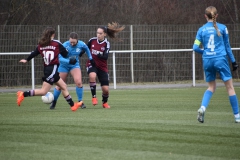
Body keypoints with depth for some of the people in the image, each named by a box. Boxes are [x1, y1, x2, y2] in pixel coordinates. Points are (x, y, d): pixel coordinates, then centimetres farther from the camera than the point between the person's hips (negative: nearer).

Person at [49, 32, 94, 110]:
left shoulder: (81, 44, -16)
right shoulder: (65, 45, -26)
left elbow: (86, 49, 9)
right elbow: (60, 58, -31)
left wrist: (90, 58, 10)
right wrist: (69, 61, -46)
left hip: (75, 65, 2)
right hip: (64, 65, -2)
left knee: (79, 82, -19)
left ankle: (80, 101, -4)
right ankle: (54, 102, 27)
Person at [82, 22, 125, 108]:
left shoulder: (106, 44, -10)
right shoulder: (92, 40, -4)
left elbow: (105, 56, -23)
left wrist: (98, 54, -40)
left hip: (102, 67, 0)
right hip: (92, 64, 0)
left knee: (106, 89, -2)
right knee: (92, 76, -36)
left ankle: (105, 102, 31)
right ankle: (94, 97, -20)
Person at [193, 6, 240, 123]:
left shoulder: (201, 30, 3)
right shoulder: (222, 28, -1)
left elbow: (195, 48, 1)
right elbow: (227, 46, 3)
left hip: (207, 61, 3)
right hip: (220, 59, -3)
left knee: (211, 87, 18)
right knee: (230, 87, 4)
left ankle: (202, 107, -7)